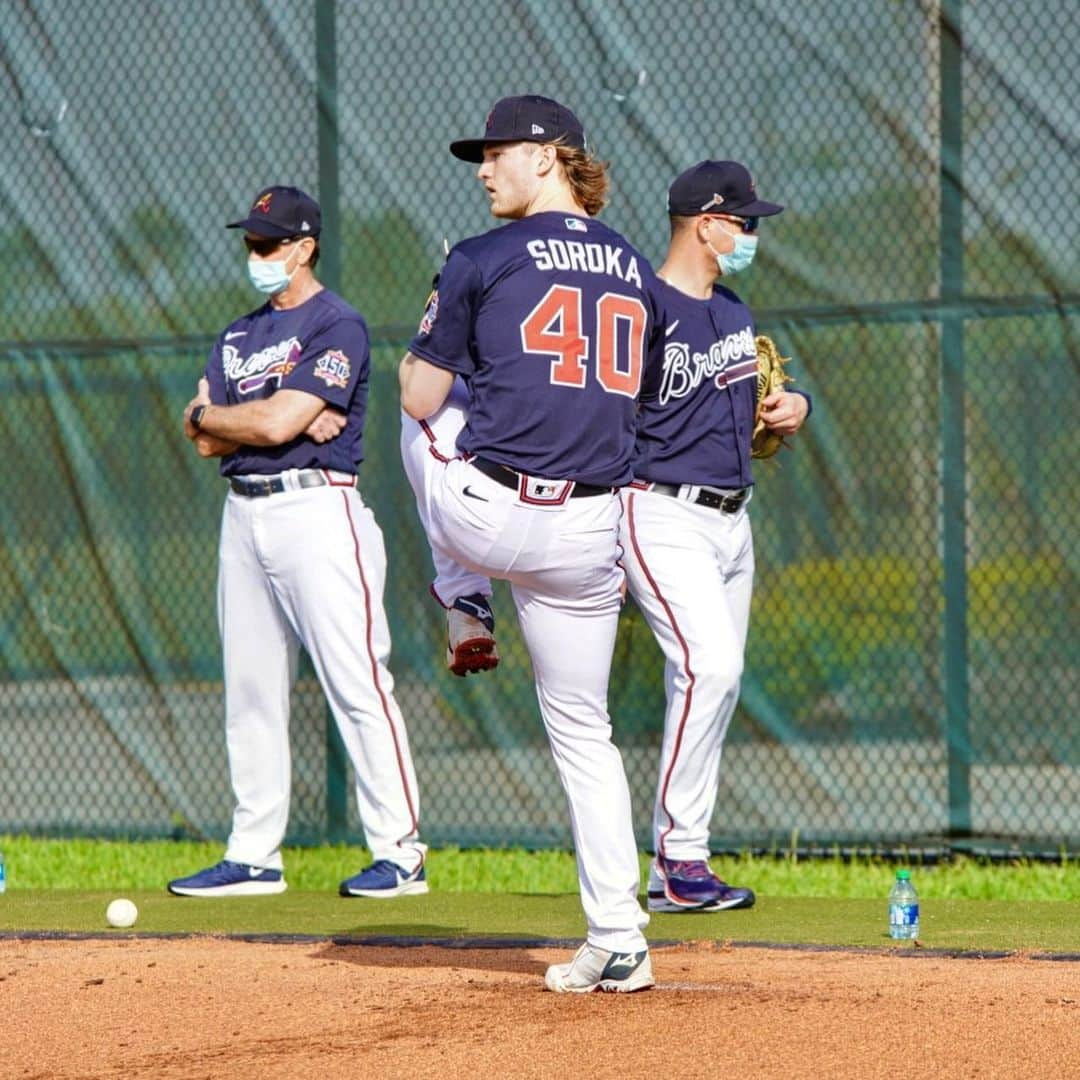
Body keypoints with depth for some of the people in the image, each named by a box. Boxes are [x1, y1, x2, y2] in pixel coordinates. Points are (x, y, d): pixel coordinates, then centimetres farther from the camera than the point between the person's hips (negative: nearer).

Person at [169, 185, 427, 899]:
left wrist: (208, 413, 2)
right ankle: (254, 856, 13)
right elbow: (209, 442, 8)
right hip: (244, 513, 8)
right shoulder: (239, 336, 18)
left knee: (356, 680, -11)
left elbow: (277, 422, -16)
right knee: (250, 689, 8)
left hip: (316, 508, -8)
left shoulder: (337, 326, -7)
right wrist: (286, 418, -8)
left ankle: (401, 852, -11)